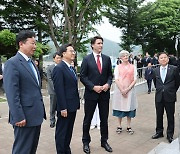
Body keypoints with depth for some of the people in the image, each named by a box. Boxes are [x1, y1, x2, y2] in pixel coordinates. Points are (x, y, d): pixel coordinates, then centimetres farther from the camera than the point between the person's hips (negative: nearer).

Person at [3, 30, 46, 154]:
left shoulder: (32, 63, 15)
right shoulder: (12, 63, -12)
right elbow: (12, 93, -18)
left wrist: (41, 110, 16)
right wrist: (18, 117, -20)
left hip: (36, 115, 8)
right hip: (25, 117, -8)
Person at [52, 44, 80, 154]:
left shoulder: (72, 68, 14)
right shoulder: (59, 68, -14)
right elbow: (59, 90, -19)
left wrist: (77, 103, 13)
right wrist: (63, 108, -21)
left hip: (73, 106, 9)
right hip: (65, 107, -9)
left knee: (69, 131, 18)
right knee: (62, 132, 5)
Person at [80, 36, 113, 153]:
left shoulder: (107, 59, 5)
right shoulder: (87, 59, -3)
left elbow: (110, 74, 9)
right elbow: (82, 76, -6)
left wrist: (108, 84, -9)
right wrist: (93, 87, -15)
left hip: (104, 93, 3)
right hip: (91, 93, -2)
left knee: (104, 119, 12)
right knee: (88, 119, 9)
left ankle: (104, 141, 28)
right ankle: (86, 142, 25)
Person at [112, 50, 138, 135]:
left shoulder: (133, 67, 6)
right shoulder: (117, 67, 3)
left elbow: (134, 80, 1)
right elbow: (116, 79, -4)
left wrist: (127, 89, -11)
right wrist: (122, 90, -12)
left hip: (130, 90, 1)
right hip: (119, 90, -1)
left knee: (129, 107, 4)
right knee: (120, 107, 4)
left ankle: (129, 127, 15)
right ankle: (119, 126, 15)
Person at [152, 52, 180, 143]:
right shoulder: (156, 70, 4)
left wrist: (172, 91, 8)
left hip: (170, 97, -3)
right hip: (159, 97, 3)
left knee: (170, 116, 6)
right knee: (159, 115, 12)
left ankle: (170, 135, 18)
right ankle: (159, 132, 26)